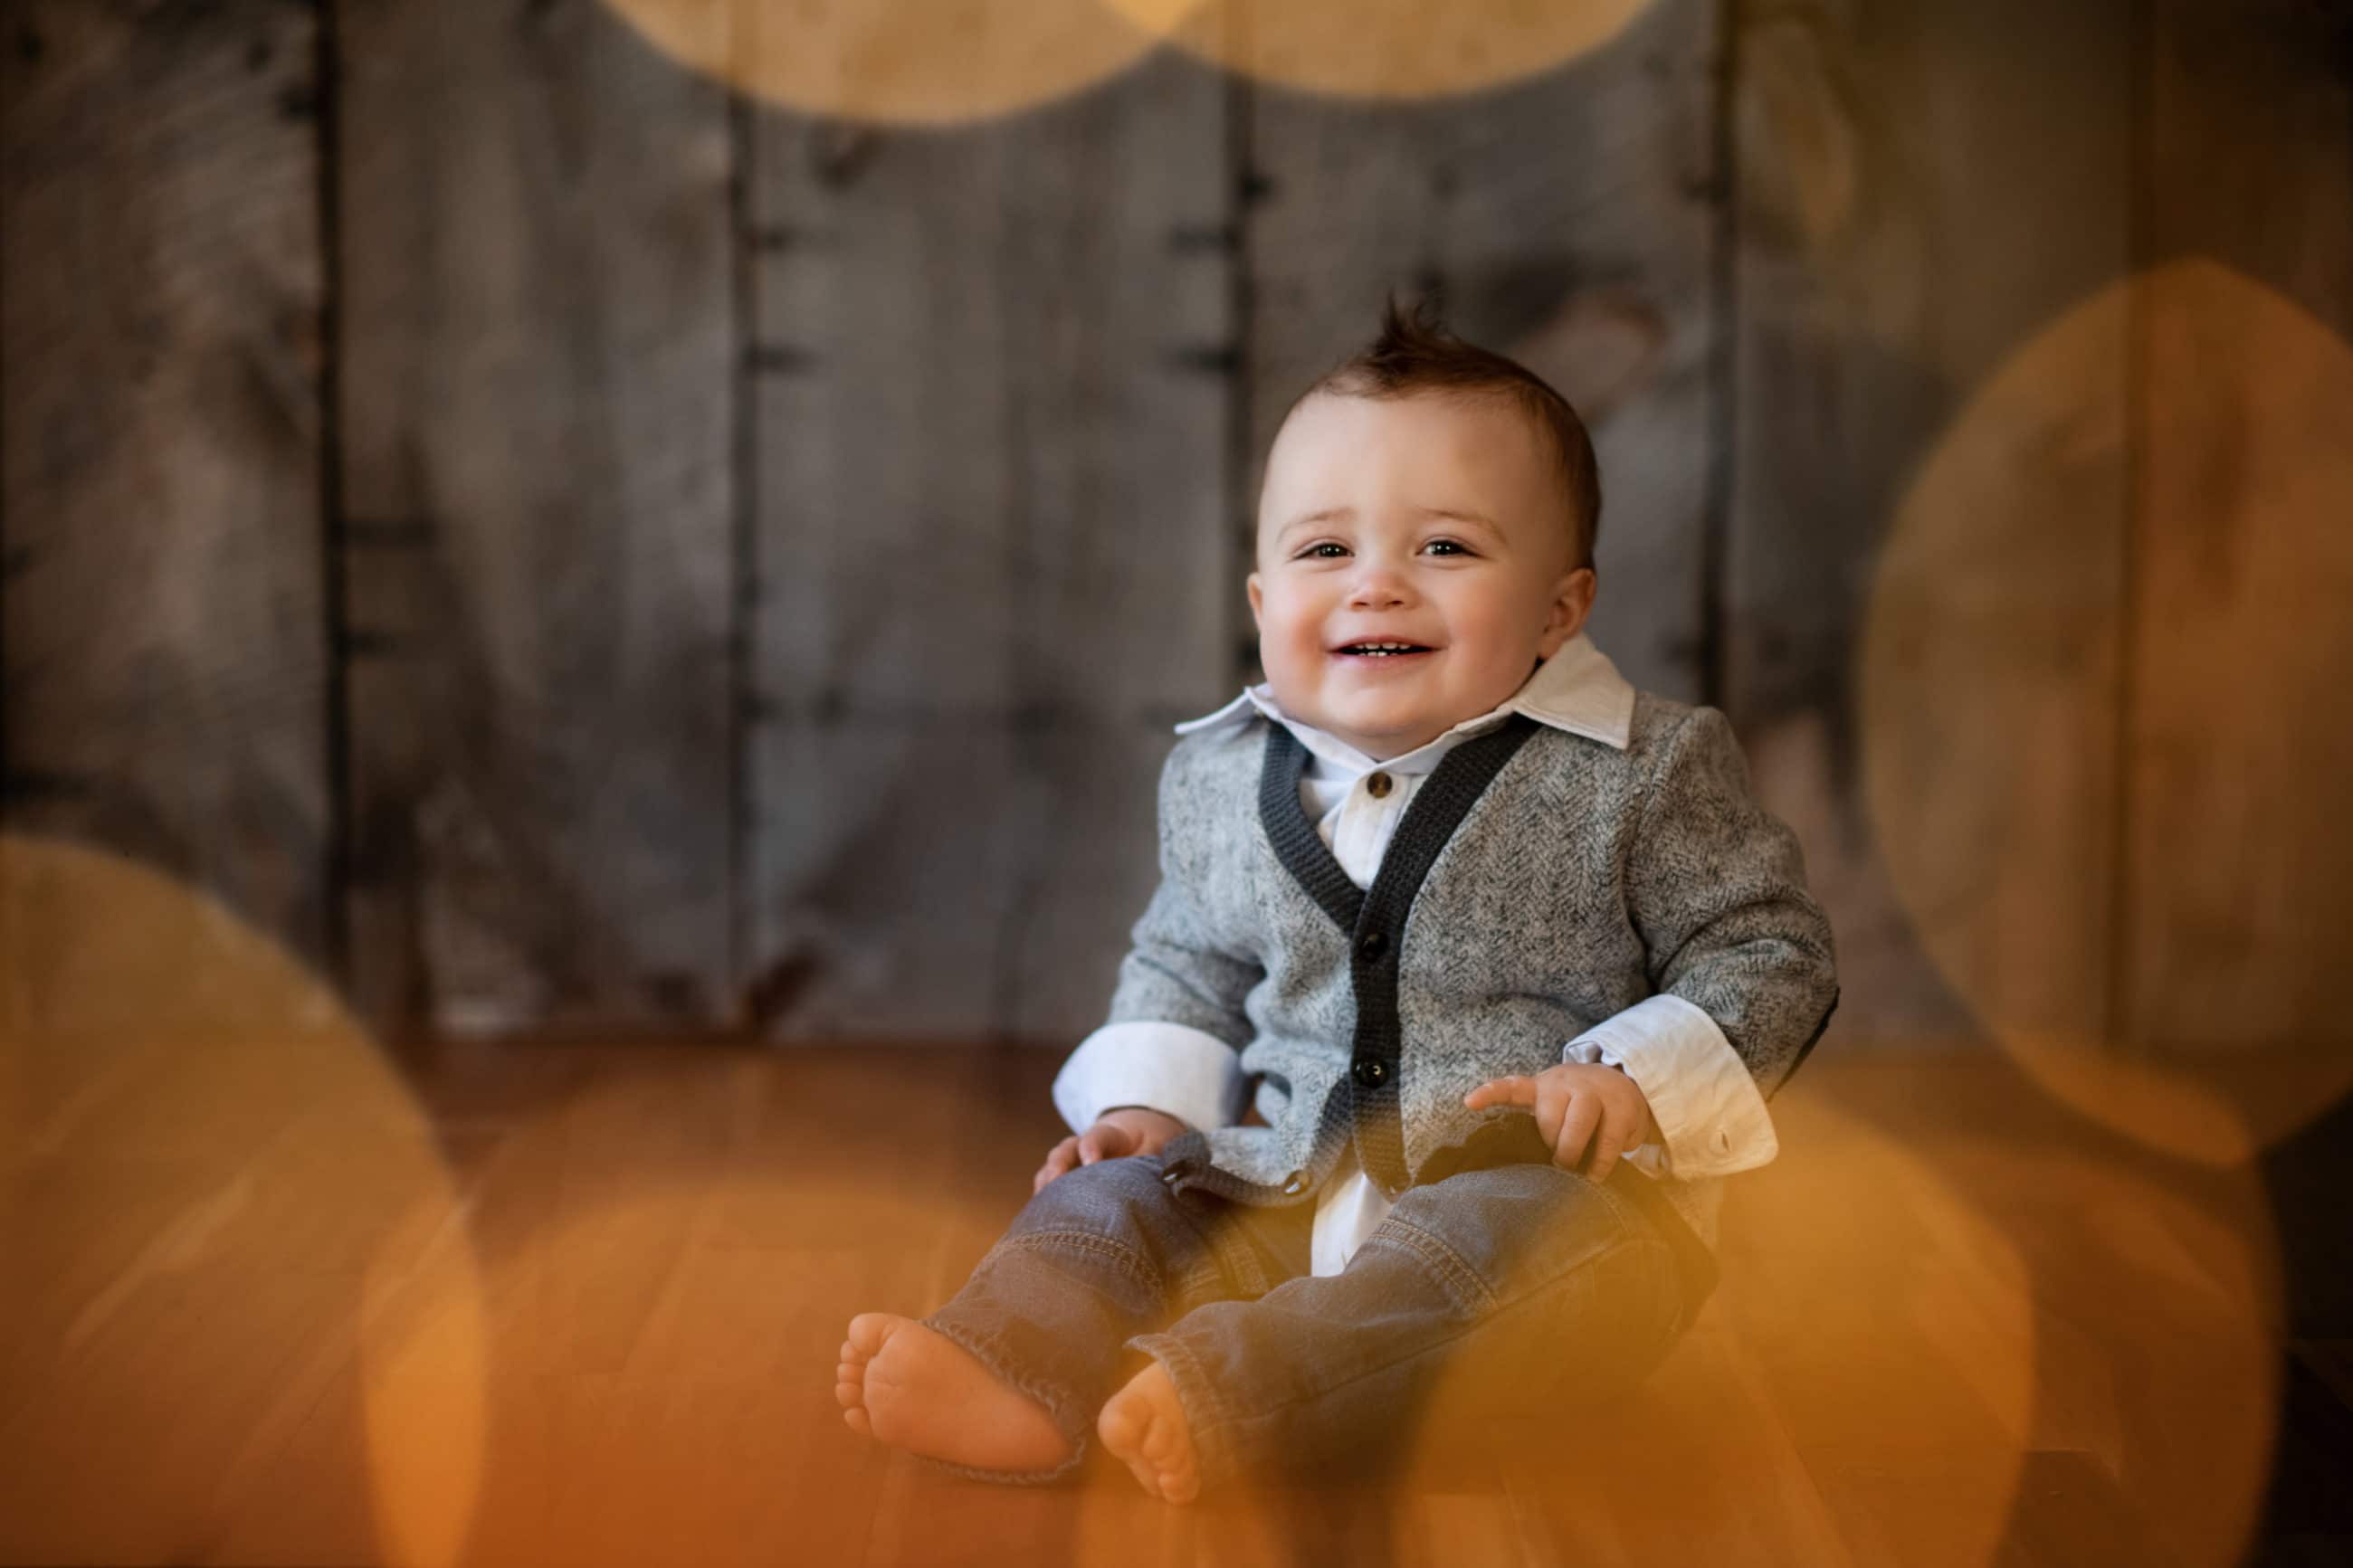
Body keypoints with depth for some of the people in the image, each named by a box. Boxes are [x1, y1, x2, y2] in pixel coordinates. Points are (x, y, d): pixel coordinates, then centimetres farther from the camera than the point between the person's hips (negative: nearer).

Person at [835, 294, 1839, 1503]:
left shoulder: (1640, 774, -5)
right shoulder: (1221, 778, 10)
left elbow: (1772, 955, -1)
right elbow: (1187, 965, 25)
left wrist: (1636, 1082, -17)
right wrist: (1146, 1104, 8)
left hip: (1544, 1191, -5)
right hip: (1282, 1196, 5)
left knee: (1497, 1243, -36)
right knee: (1118, 1197, -13)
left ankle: (1219, 1395, -51)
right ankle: (1013, 1379, -38)